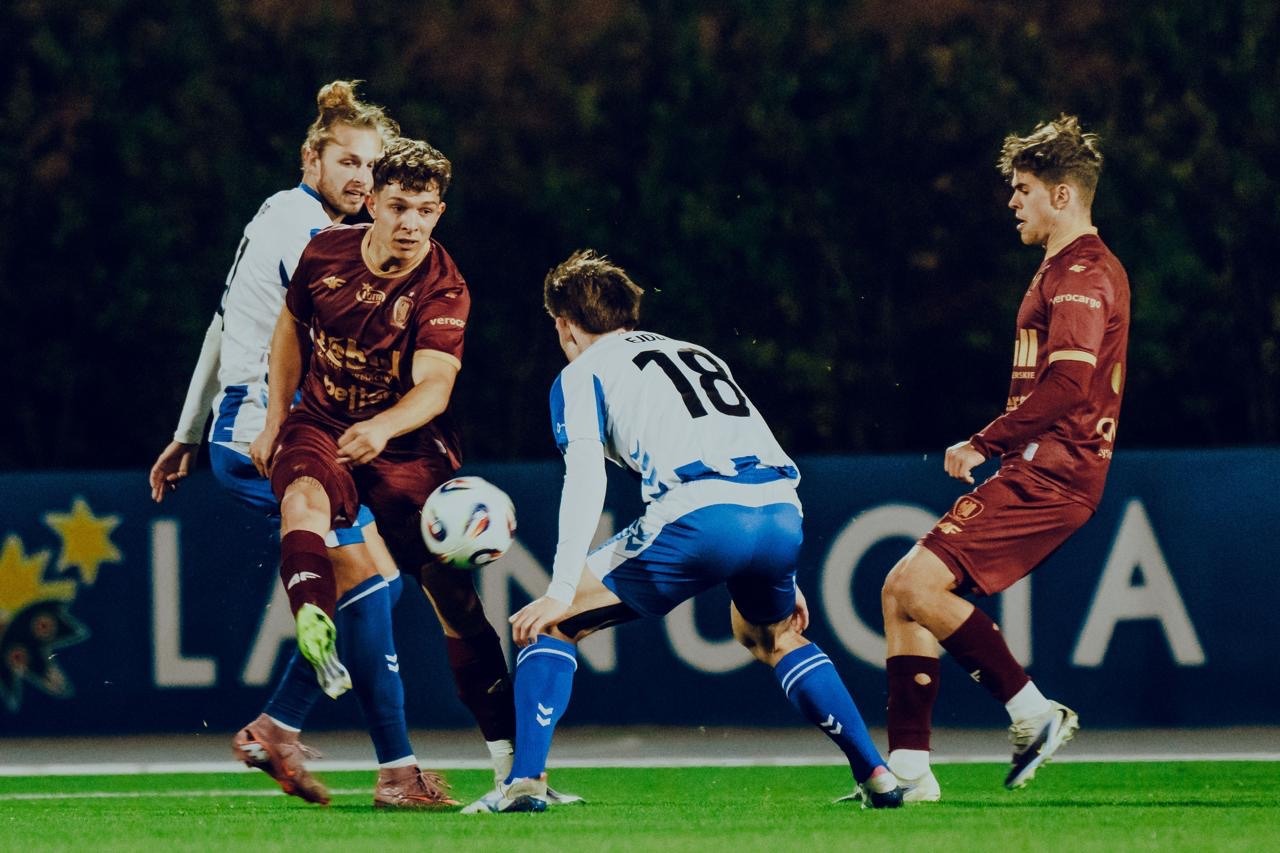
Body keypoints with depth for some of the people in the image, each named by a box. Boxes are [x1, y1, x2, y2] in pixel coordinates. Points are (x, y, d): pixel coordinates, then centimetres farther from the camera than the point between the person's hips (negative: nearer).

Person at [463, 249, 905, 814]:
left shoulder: (582, 374, 16)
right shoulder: (698, 355, 35)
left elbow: (586, 480, -1)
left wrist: (561, 592, -6)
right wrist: (783, 578, 38)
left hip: (699, 518, -6)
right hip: (781, 512, 6)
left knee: (550, 623, 10)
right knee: (774, 636, 35)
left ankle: (526, 781, -5)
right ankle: (877, 777, 26)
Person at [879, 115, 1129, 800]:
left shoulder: (1080, 276, -11)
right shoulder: (1083, 270, 22)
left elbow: (1067, 387, -22)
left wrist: (984, 444, -15)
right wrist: (995, 447, 15)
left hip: (1045, 477, -10)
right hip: (1040, 476, 10)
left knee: (914, 586, -18)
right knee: (903, 592, 6)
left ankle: (1033, 712, -10)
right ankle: (908, 770, 3)